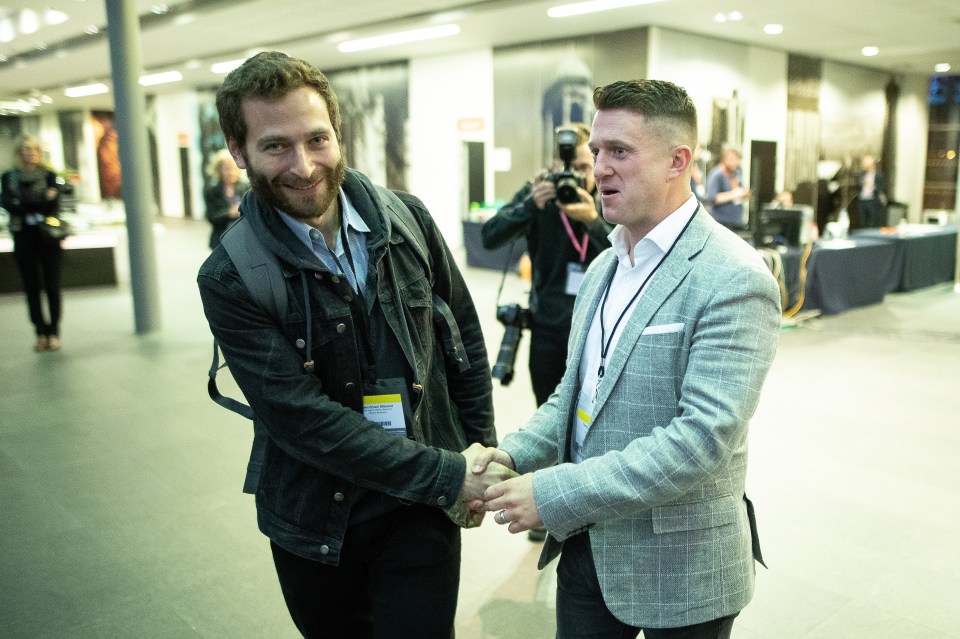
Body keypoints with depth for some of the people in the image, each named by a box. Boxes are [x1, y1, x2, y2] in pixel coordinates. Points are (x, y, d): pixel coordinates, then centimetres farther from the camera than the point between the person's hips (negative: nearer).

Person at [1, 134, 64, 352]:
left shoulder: (49, 175, 6)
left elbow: (54, 204, -5)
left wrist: (24, 204, -12)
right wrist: (41, 201, -13)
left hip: (48, 236, -1)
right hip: (23, 237, 1)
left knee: (51, 285, 0)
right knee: (32, 287, 2)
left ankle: (53, 332, 5)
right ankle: (41, 333, 8)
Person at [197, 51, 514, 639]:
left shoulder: (407, 220, -5)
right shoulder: (229, 278, -13)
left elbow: (466, 339, 6)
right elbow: (304, 418, -20)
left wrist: (481, 450, 4)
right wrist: (446, 477, -20)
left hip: (422, 511, 1)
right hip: (317, 524, 0)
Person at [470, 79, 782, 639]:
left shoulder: (734, 280, -19)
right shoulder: (605, 267, 7)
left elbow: (704, 436, -26)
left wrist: (556, 493, -26)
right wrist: (516, 453, -4)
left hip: (679, 569, -6)